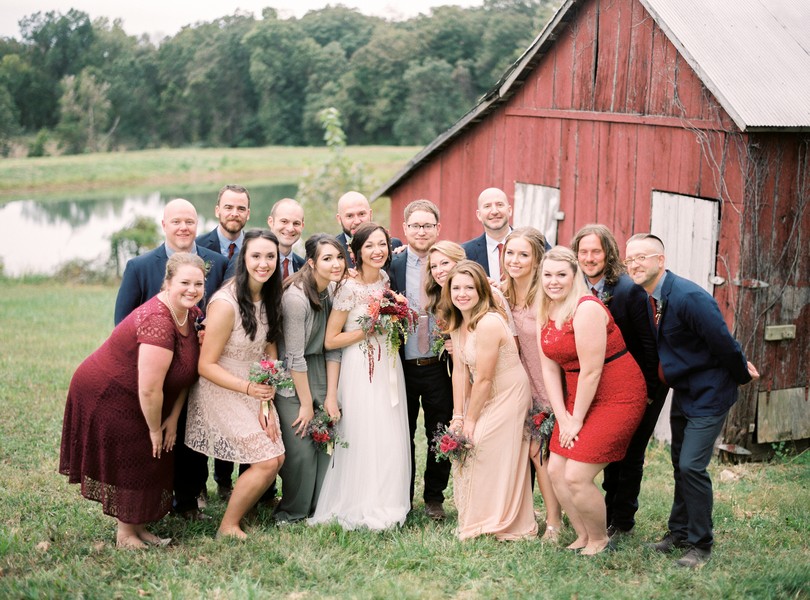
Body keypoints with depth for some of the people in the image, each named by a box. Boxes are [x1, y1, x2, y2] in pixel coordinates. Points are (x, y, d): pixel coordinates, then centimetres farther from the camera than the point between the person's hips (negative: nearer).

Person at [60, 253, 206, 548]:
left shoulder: (192, 314, -5)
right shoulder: (157, 321, -34)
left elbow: (187, 370, 2)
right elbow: (149, 390, -32)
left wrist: (173, 418, -2)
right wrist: (155, 429, -18)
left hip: (132, 401, 9)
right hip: (106, 398, -9)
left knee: (148, 463, 14)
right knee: (128, 465, 4)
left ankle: (138, 527, 29)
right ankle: (125, 533, 21)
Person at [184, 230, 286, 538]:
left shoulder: (269, 298, 0)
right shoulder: (225, 303, -24)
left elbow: (270, 351, 4)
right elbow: (206, 365, -20)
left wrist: (267, 403, -6)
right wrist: (248, 388, -29)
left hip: (255, 390, 7)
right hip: (223, 393, -7)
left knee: (277, 457, 1)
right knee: (266, 461, -10)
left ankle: (238, 514, 21)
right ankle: (228, 527, 8)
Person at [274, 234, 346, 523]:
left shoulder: (335, 289, -1)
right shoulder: (296, 296, -23)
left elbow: (333, 346, 2)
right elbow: (295, 356, -19)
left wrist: (331, 397, -2)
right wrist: (306, 404, -12)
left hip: (321, 372, 6)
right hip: (291, 380, -6)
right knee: (300, 447, -6)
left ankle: (320, 508, 20)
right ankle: (293, 513, 15)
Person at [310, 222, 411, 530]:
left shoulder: (387, 279, 6)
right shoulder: (350, 288, -13)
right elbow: (330, 340, -13)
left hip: (389, 365, 6)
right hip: (361, 369, -6)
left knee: (391, 438, 8)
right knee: (363, 438, -2)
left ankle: (386, 504, 21)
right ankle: (360, 509, 11)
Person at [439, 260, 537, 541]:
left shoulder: (489, 323, -27)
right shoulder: (457, 322, 0)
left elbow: (483, 379, -23)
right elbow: (460, 371, -1)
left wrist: (470, 419, -14)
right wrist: (458, 415, -6)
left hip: (508, 396, -8)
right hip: (483, 397, 8)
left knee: (484, 452, -4)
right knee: (463, 450, 7)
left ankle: (495, 524, 13)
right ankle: (471, 519, 21)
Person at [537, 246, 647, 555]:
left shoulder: (586, 309, -21)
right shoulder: (545, 313, 5)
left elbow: (591, 371, -20)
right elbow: (549, 369, 4)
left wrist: (577, 420, -13)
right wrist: (562, 418, -3)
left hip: (616, 398, -8)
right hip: (579, 398, 8)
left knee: (576, 477, -11)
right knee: (556, 470, 5)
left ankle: (600, 541, 12)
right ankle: (583, 537, 23)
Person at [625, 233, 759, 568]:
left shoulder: (689, 298, -27)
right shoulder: (646, 299, -1)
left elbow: (724, 343, -21)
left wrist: (743, 375, -8)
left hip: (709, 394, -8)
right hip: (683, 391, 8)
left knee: (691, 466, -11)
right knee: (680, 465, 17)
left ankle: (700, 545, 3)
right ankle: (678, 532, 31)